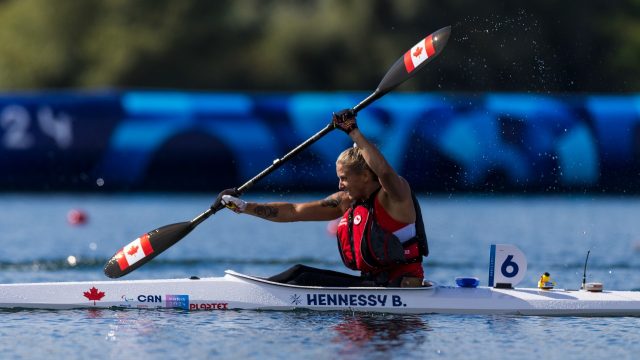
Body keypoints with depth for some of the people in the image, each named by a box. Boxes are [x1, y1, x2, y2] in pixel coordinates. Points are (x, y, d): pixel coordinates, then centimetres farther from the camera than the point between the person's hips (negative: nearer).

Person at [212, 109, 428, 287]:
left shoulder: (395, 194, -10)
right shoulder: (347, 201, 11)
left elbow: (384, 172, -35)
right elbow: (294, 211, 12)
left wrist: (353, 132, -31)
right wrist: (244, 207, 7)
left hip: (400, 288, -8)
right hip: (372, 283, 8)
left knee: (308, 281, -18)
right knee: (301, 273, 0)